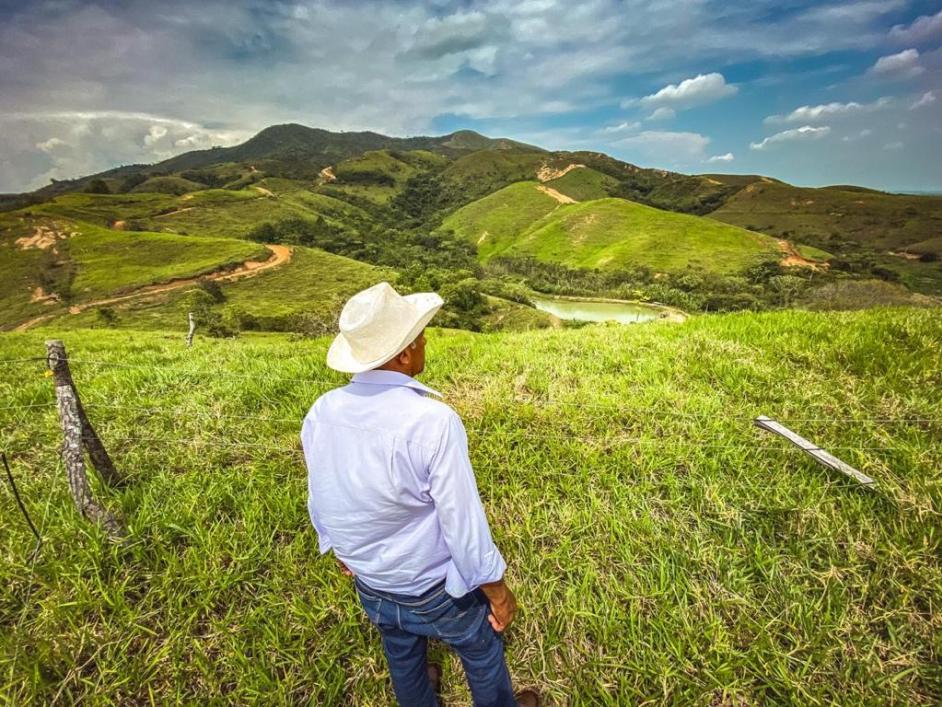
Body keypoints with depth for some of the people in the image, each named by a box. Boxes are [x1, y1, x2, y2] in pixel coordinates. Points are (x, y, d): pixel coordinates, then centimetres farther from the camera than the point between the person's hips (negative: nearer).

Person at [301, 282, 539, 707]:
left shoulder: (320, 413, -17)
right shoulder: (431, 420, -36)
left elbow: (319, 501, -2)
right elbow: (462, 521, -27)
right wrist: (498, 592, -10)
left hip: (369, 584, 5)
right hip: (435, 589, -5)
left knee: (402, 657, 33)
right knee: (482, 651, 26)